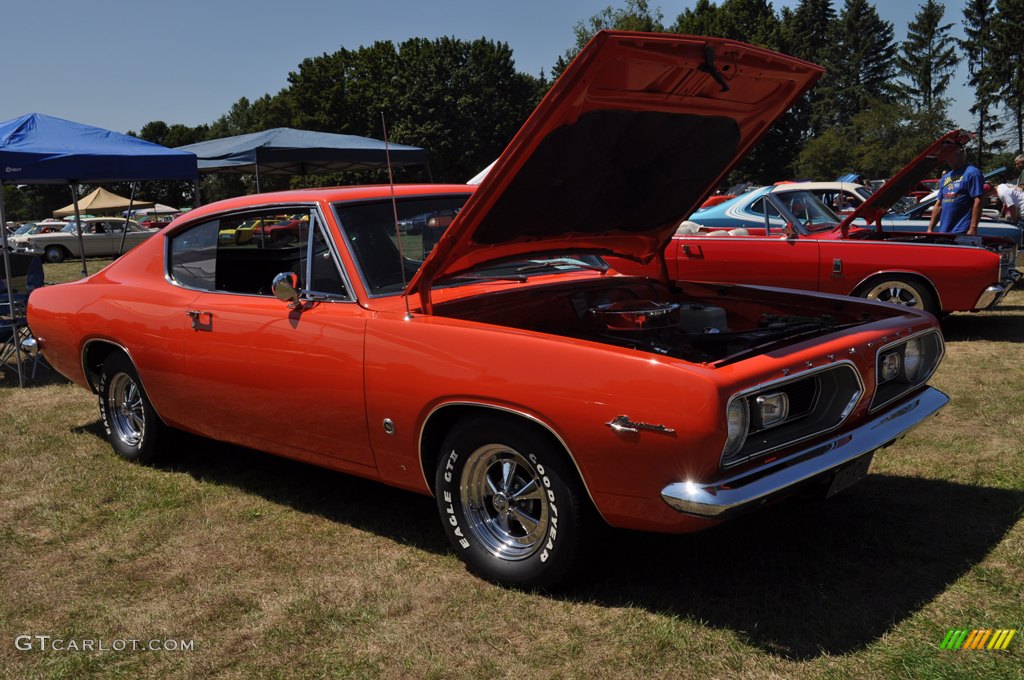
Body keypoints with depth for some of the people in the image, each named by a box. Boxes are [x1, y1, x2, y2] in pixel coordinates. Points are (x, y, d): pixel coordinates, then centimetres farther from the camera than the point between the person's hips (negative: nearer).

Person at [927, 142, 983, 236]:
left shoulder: (972, 173, -4)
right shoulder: (945, 177, 20)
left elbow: (977, 202, -12)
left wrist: (973, 229, -20)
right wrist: (930, 229, 14)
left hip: (962, 232, -8)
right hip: (943, 232, 8)